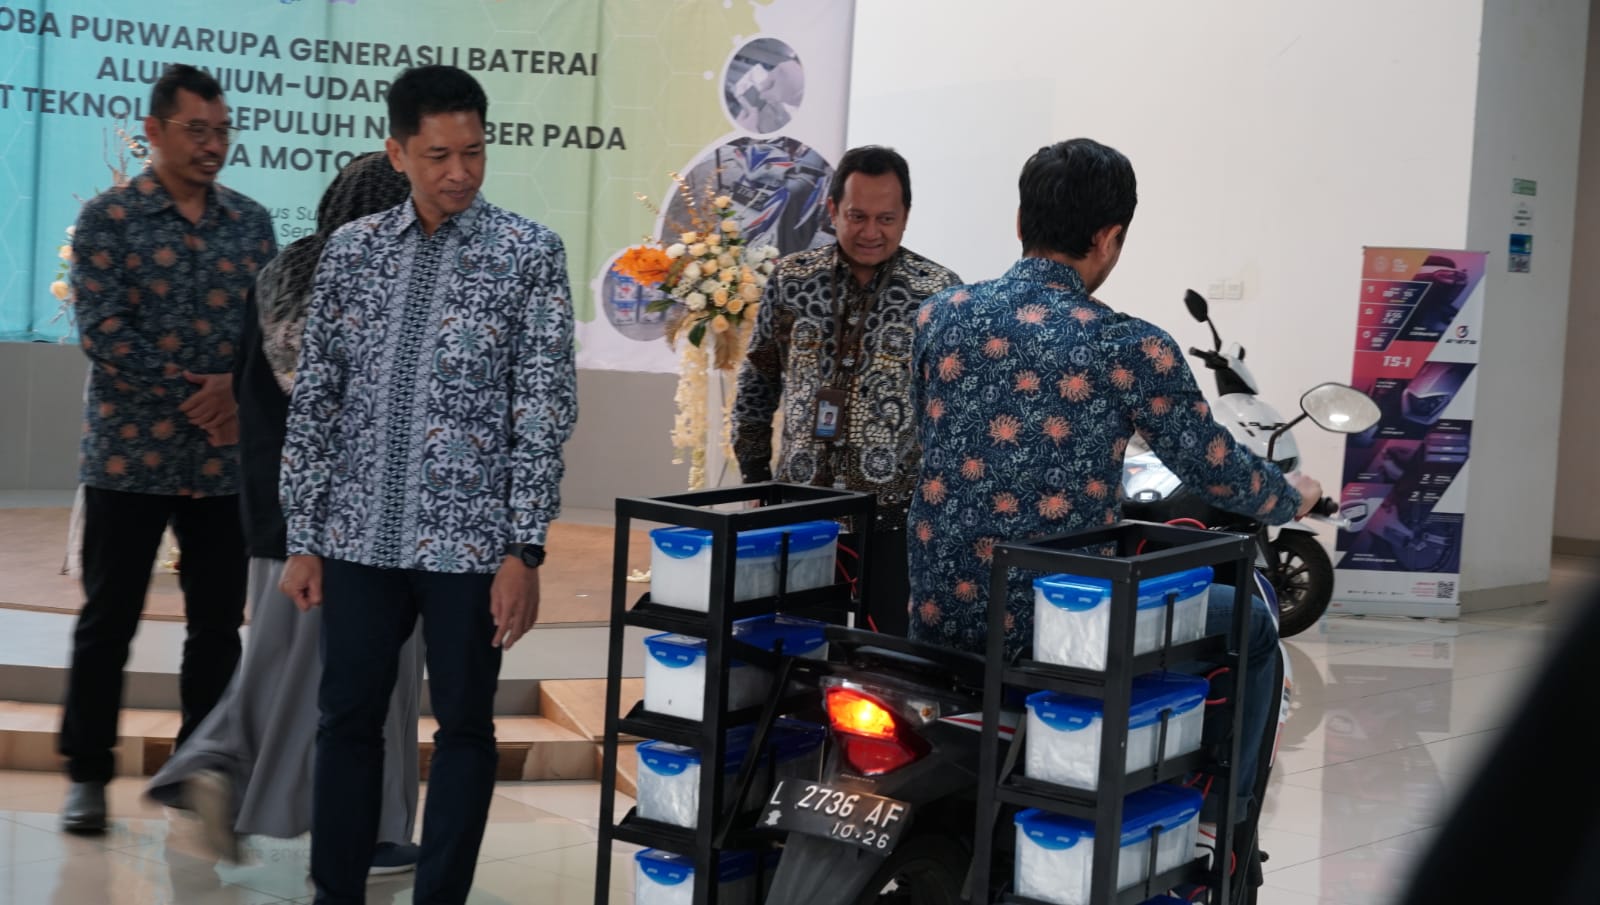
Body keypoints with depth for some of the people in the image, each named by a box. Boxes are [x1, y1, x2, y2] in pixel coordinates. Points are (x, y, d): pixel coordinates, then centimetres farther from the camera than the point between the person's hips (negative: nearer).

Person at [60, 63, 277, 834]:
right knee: (108, 619, 4)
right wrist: (194, 393, -14)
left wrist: (238, 388, -13)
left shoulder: (251, 222, 9)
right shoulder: (109, 218, -2)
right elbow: (102, 330, -11)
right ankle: (87, 775, 16)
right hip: (129, 453, -3)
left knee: (217, 624, 7)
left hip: (226, 458, 3)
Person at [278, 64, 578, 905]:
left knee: (463, 727, 6)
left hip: (470, 540, -3)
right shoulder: (350, 249, 6)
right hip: (361, 536, 3)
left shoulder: (528, 253, -3)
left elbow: (543, 408, -6)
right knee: (346, 720, 10)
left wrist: (524, 550, -11)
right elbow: (314, 400, 8)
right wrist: (303, 538, 5)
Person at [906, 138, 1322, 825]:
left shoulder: (938, 318, 2)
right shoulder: (1130, 349, -13)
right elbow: (1220, 475, -3)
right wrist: (1294, 497, 21)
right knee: (1251, 616, 18)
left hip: (936, 614, 6)